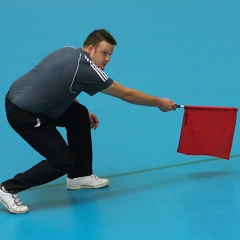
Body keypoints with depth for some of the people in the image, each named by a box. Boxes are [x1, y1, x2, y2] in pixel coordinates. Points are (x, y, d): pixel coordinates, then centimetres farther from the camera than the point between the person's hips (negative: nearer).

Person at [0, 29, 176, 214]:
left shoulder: (69, 52, 5)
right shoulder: (86, 70, -19)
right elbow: (127, 94, -9)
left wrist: (86, 112, 16)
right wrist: (159, 102, 3)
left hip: (19, 96, 10)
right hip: (23, 114, -10)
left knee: (80, 116, 15)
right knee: (64, 161, -5)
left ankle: (79, 176, 25)